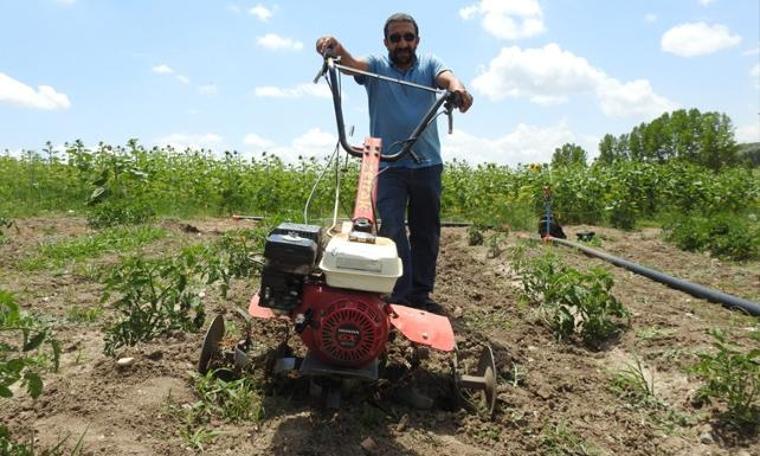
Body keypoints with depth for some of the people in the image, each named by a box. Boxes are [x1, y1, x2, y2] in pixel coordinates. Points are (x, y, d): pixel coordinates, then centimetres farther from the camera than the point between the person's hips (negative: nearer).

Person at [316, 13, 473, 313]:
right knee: (392, 230, -10)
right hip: (388, 164, -2)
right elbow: (352, 63, -16)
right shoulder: (376, 66, 5)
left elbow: (446, 77, -13)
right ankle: (399, 297, -4)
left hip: (427, 163, 3)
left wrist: (457, 87, -38)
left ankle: (420, 294, 21)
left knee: (426, 232, 9)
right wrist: (338, 50, -40)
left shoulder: (429, 64, 8)